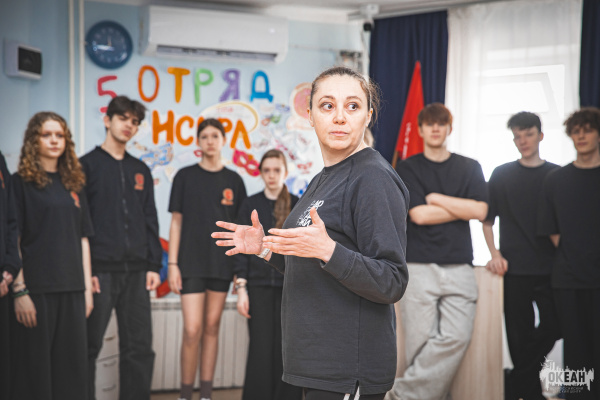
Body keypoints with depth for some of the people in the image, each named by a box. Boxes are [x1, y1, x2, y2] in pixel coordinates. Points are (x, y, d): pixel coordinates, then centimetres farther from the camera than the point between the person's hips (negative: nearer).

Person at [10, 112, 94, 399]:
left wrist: (87, 287, 9)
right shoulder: (21, 182, -1)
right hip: (36, 289, -5)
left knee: (72, 363, 8)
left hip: (72, 290, 5)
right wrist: (19, 290, -15)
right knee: (35, 365, -1)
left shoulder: (72, 184, 15)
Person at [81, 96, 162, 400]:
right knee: (89, 346, 1)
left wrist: (153, 265, 7)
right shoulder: (87, 165, 1)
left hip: (136, 272, 5)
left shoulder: (140, 170, 16)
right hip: (100, 270, -5)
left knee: (140, 348, 6)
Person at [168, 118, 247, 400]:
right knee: (192, 330, -8)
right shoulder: (185, 176, 2)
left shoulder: (234, 180, 7)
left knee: (212, 328, 7)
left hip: (222, 263, 2)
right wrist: (172, 263, -4)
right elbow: (176, 222, 2)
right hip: (191, 262, -2)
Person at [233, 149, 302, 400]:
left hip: (289, 286, 0)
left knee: (286, 348, 0)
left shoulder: (297, 206, 6)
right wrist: (241, 288, -4)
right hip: (259, 286, 0)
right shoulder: (250, 205, 6)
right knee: (261, 349, -4)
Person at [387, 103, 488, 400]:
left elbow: (480, 211, 1)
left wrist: (436, 198, -1)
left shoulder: (470, 168, 16)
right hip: (419, 266, -2)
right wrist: (462, 208, 2)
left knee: (457, 337, -13)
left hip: (459, 266, 2)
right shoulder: (408, 168, 9)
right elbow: (419, 214, -5)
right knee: (421, 343, -7)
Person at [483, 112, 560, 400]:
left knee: (553, 327, -5)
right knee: (520, 335, 1)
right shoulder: (501, 175, 8)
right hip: (514, 269, -1)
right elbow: (487, 220, 8)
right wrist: (495, 254, -5)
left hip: (550, 269, 1)